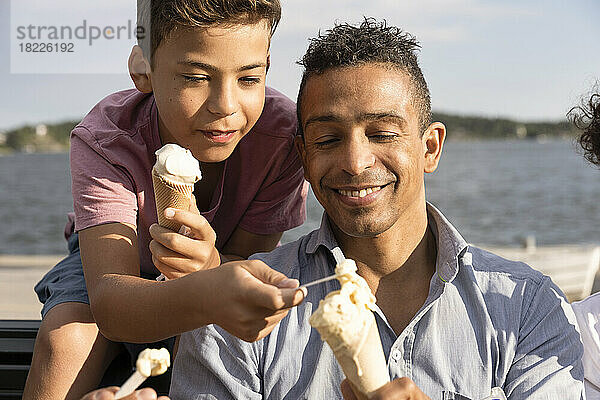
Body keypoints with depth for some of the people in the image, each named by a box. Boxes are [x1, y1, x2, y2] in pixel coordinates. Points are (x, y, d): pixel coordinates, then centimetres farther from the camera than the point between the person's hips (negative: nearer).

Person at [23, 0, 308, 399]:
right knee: (65, 337, -30)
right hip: (119, 259, 0)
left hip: (227, 260, 1)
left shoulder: (282, 134, -32)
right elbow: (108, 299, -46)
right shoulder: (103, 140, -34)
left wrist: (210, 266, -51)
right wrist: (208, 296, -69)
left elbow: (248, 263, -24)